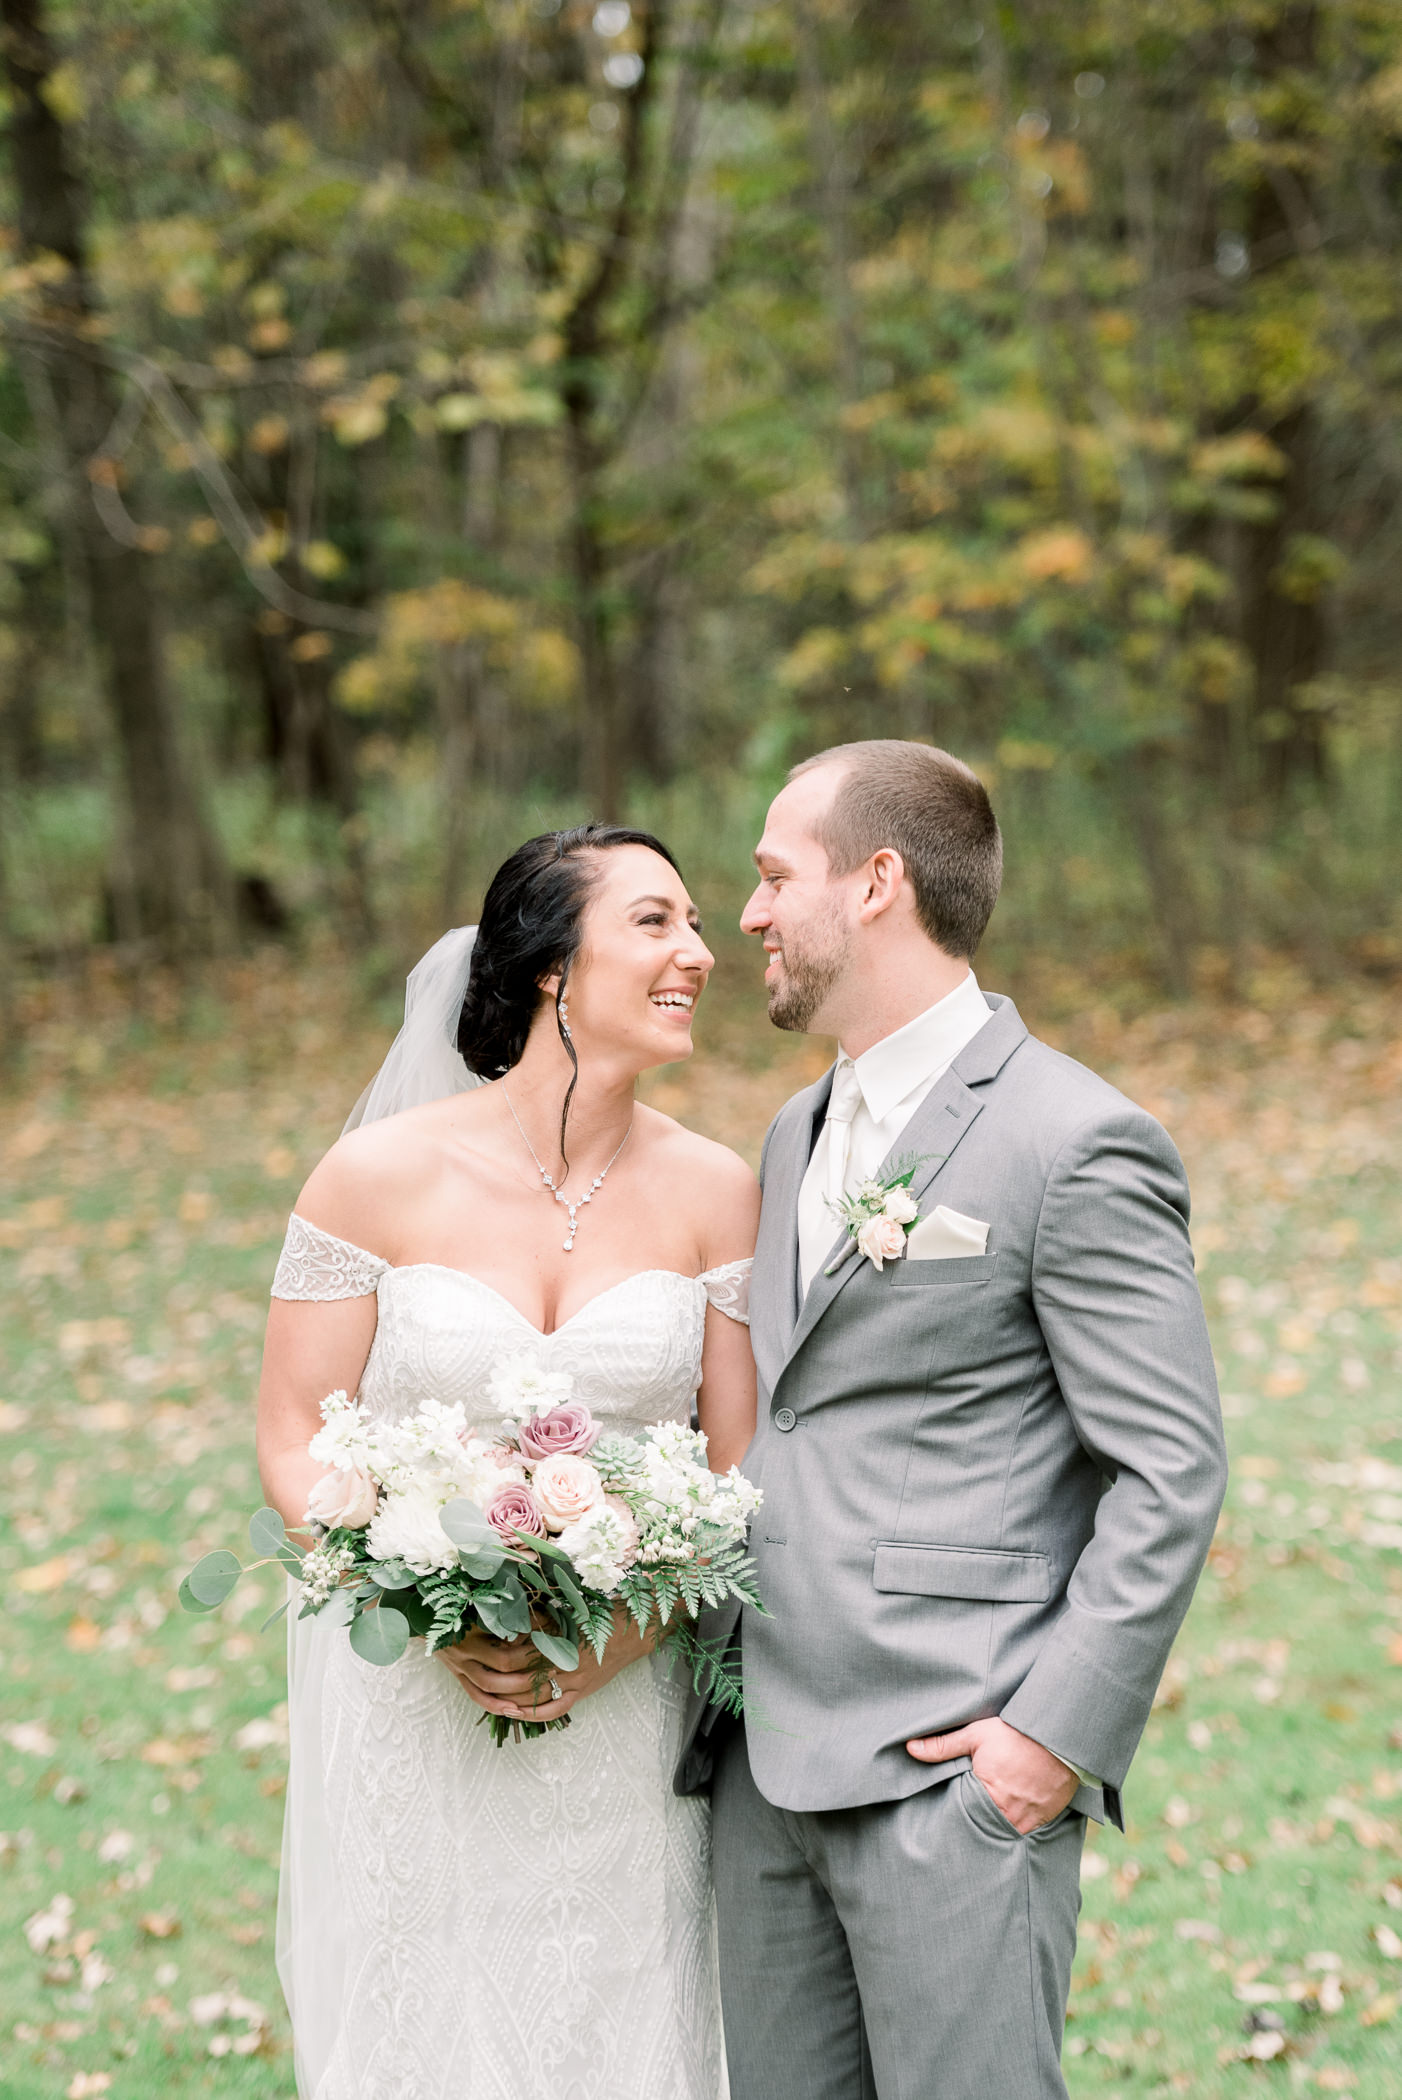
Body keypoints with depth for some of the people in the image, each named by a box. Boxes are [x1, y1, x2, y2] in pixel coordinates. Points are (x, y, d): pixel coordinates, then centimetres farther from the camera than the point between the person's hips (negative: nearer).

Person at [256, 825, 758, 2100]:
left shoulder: (714, 1193, -2)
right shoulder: (380, 1178, -8)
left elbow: (744, 1471, 1)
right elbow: (296, 1447, -4)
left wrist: (627, 1633, -15)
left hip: (623, 1713, 2)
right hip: (412, 1714, -1)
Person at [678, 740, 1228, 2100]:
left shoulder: (1076, 1144, -10)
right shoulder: (797, 1135, 17)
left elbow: (1172, 1475, -12)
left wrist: (1061, 1731, -16)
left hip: (956, 1773, -8)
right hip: (768, 1769, 8)